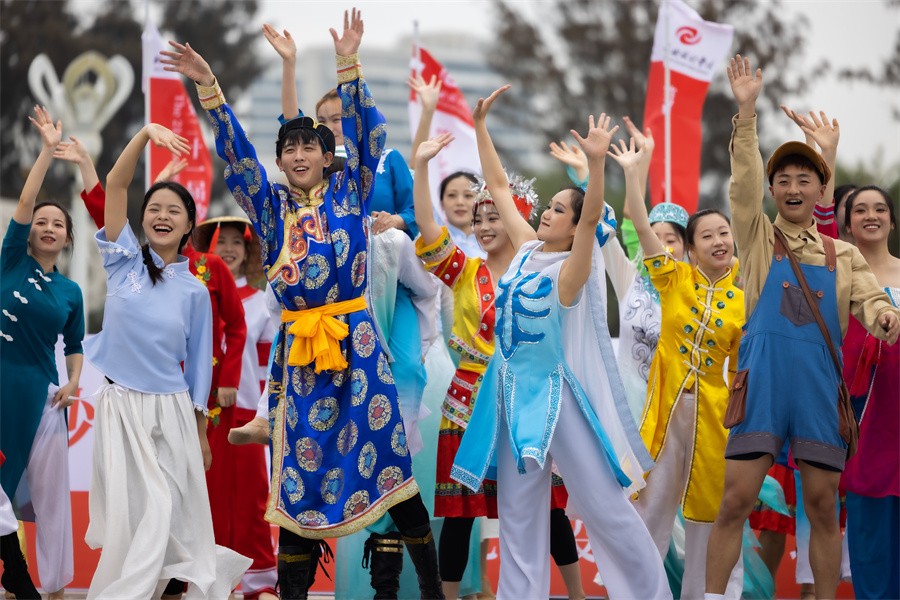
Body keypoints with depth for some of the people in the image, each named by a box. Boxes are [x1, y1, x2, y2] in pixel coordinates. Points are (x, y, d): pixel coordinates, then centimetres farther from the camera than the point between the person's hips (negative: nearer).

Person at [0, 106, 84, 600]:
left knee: (49, 492, 2)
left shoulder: (70, 291, 8)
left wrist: (73, 383, -5)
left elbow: (74, 346, 14)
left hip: (40, 393, 1)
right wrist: (48, 150, -12)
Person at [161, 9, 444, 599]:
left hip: (354, 337, -3)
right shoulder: (272, 204, 12)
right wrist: (210, 88, -4)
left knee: (386, 456, -4)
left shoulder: (349, 191, 6)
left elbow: (366, 135, -5)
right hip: (298, 345, 3)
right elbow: (235, 151, 6)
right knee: (298, 469, 3)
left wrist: (349, 67, -15)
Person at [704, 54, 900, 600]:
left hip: (821, 387, 2)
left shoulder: (843, 256, 13)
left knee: (823, 505, 4)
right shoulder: (759, 238, 8)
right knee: (737, 499, -5)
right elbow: (744, 180, -5)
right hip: (762, 383, -2)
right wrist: (747, 111, -17)